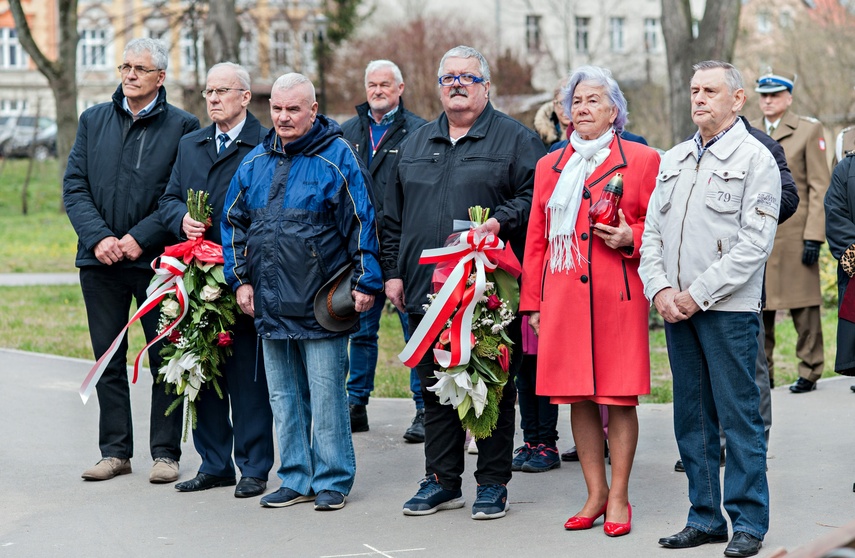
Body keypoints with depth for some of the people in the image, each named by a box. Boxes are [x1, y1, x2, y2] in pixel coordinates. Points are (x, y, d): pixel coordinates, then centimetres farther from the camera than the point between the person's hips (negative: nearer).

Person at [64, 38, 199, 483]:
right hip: (101, 261, 3)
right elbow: (74, 187, 5)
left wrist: (140, 238, -13)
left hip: (156, 260, -3)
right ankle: (115, 451, 17)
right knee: (108, 361, 8)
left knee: (165, 360, 2)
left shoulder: (183, 127, -1)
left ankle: (165, 452, 11)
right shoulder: (93, 121, 10)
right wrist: (98, 237, -10)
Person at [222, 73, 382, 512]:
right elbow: (234, 223, 19)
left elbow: (362, 223, -5)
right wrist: (240, 278, 10)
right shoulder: (255, 162, 12)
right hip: (270, 303, 6)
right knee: (284, 398, 11)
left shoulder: (337, 158, -3)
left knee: (326, 396, -2)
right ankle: (296, 479, 20)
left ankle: (332, 480, 7)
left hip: (322, 305, -6)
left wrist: (365, 282, -9)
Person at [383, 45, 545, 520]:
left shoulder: (515, 139, 3)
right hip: (426, 291, 5)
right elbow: (394, 216, 20)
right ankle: (441, 480, 18)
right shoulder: (415, 144, 18)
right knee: (435, 387, 9)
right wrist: (393, 271, 14)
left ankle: (493, 484, 9)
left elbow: (535, 196, -6)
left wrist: (500, 222, -20)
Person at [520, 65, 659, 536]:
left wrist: (629, 238, -13)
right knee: (578, 398, 6)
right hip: (562, 298, 3)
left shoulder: (641, 160, 4)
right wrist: (533, 302, 10)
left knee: (620, 398, -1)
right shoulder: (549, 166, 15)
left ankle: (619, 497, 9)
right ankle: (595, 493, 18)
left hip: (617, 296, -3)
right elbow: (536, 238, 15)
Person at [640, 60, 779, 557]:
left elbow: (755, 242, -11)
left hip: (729, 310, -6)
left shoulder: (755, 158, -3)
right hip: (676, 308, 6)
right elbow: (652, 231, 15)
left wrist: (698, 293, -14)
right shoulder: (673, 160, 16)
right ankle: (706, 517, 18)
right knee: (692, 417, 10)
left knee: (739, 416, -3)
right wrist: (660, 289, -2)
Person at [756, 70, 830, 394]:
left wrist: (814, 236, -11)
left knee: (803, 304, 0)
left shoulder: (809, 130, 3)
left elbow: (819, 187, -3)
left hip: (794, 231, -3)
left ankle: (809, 372, 9)